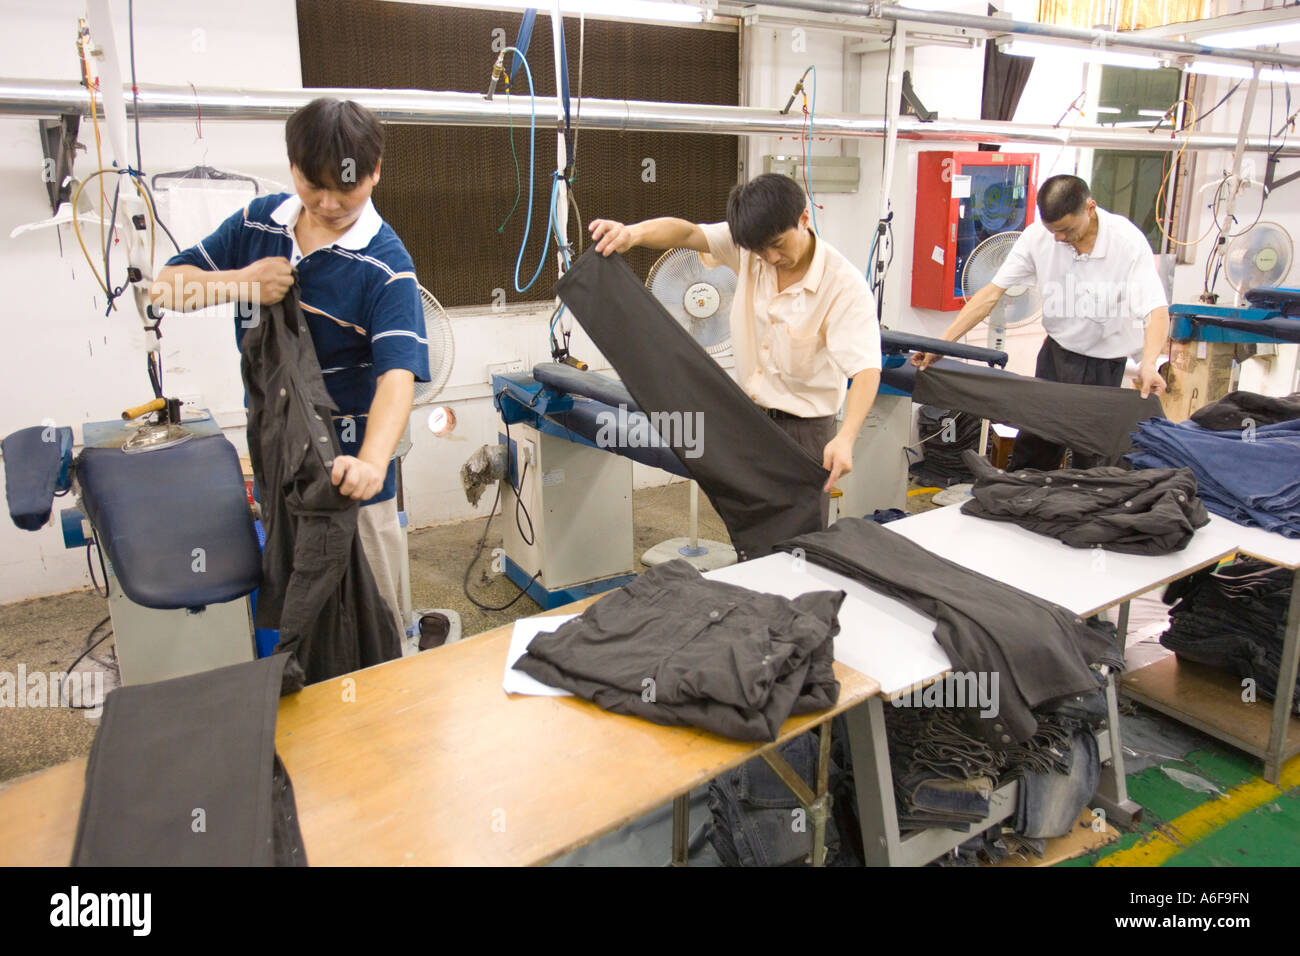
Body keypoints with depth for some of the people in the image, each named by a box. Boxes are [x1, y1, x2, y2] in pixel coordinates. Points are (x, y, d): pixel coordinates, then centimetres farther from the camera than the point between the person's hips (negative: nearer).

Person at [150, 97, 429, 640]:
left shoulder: (385, 264, -16)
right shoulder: (258, 222, 1)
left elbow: (397, 374, -30)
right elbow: (165, 287, 7)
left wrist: (372, 462, -49)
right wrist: (241, 284, -15)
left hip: (345, 463, -5)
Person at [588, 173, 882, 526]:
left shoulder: (844, 283, -20)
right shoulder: (748, 245, -5)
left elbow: (866, 367, -27)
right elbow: (688, 233, -16)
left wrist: (846, 437, -43)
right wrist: (632, 232, -37)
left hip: (804, 428, -5)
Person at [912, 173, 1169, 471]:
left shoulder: (1128, 241, -21)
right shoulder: (1038, 235, -14)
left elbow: (1157, 310, -26)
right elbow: (992, 293, -12)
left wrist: (1148, 364, -45)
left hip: (1106, 363, -3)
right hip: (1056, 350, 3)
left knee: (1090, 459, 1)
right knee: (1032, 445, 10)